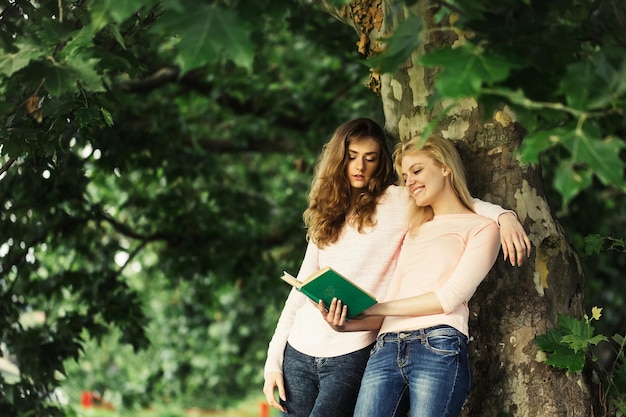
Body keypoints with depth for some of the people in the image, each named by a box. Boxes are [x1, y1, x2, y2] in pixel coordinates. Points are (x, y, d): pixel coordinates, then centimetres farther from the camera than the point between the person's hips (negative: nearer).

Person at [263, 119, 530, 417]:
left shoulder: (396, 202, 1)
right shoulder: (328, 216, 14)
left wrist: (504, 215, -26)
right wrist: (273, 359, 9)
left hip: (351, 356, -5)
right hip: (299, 351, 5)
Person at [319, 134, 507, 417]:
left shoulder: (481, 228, 9)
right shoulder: (414, 232, 28)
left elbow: (450, 297, -5)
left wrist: (373, 308, -2)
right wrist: (347, 324, 0)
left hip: (439, 350, -5)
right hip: (385, 350, 5)